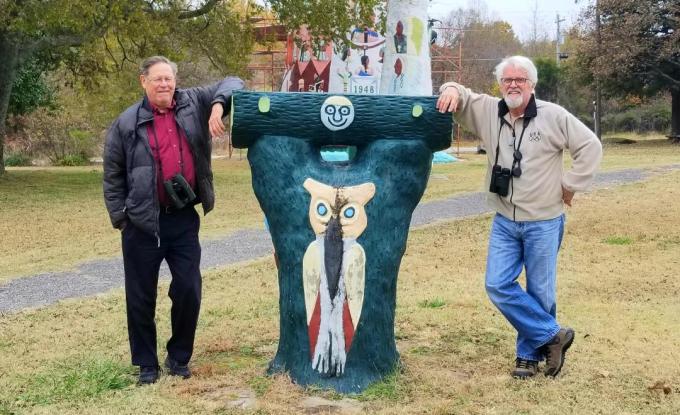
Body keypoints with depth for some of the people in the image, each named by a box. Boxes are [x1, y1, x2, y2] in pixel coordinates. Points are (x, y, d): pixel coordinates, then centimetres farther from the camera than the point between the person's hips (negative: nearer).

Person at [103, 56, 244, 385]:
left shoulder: (194, 104, 3)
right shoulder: (126, 124, 0)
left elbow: (232, 84, 4)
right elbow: (113, 175, 6)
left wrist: (218, 105, -17)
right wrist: (120, 218, 1)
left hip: (184, 219, 2)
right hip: (143, 223, -1)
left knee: (189, 290, 5)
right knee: (141, 296, 7)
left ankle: (179, 357, 25)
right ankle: (146, 363, 23)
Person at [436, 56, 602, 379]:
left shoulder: (553, 116, -8)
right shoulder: (488, 111, 2)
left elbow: (590, 146, -4)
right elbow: (460, 99, 11)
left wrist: (570, 185, -5)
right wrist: (452, 89, -13)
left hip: (544, 223, -4)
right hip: (504, 222, 4)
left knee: (540, 293, 5)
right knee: (497, 286, -1)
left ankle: (529, 353, 23)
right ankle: (552, 335, 12)